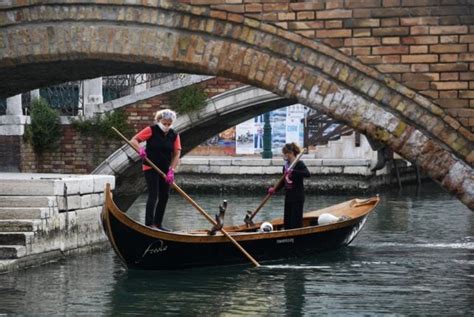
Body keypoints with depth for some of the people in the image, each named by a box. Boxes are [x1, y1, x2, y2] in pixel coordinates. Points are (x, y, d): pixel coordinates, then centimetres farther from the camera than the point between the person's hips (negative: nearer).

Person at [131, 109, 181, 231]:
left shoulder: (174, 135, 4)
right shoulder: (151, 130, -7)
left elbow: (177, 154, -1)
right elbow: (134, 140, -8)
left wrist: (171, 170, -12)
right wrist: (140, 149, -29)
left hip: (165, 170, 6)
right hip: (151, 169, -6)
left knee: (164, 197, 9)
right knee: (153, 195, -14)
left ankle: (158, 223, 19)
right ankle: (149, 224, -17)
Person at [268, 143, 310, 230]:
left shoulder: (299, 164, -12)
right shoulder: (286, 165, 11)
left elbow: (307, 174, -30)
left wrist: (293, 171, -38)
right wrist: (275, 189, 3)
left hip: (297, 197, -8)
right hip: (288, 196, 8)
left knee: (296, 222, -7)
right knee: (287, 222, 11)